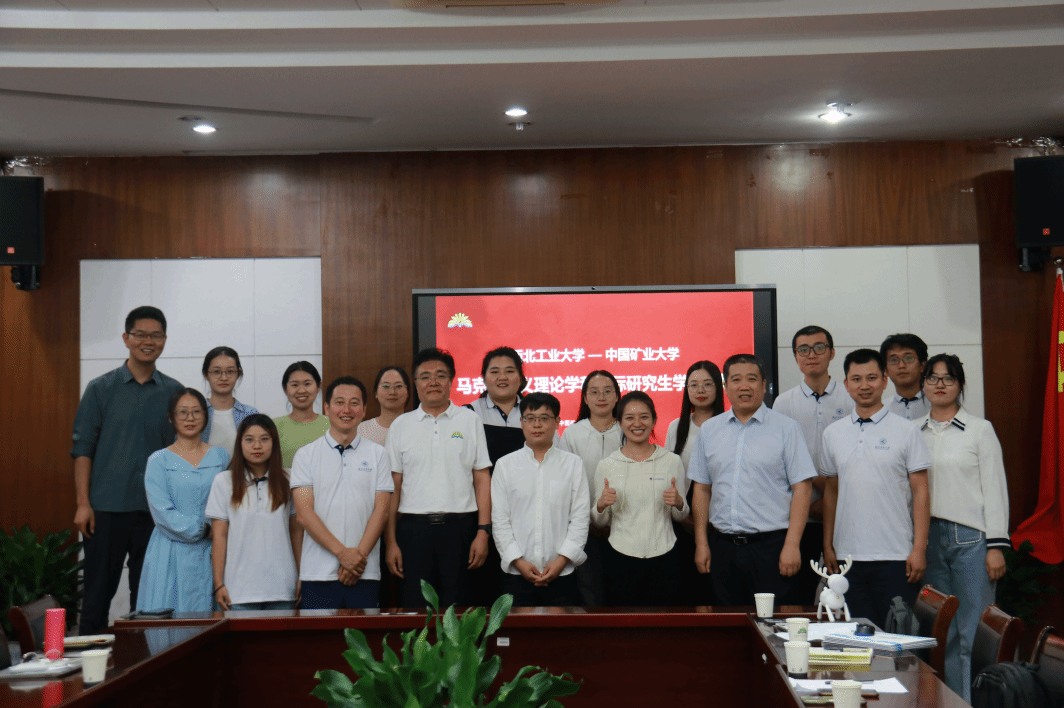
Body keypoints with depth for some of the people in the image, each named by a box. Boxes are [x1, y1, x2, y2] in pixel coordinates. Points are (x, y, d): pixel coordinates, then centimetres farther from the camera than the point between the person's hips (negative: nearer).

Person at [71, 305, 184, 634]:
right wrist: (83, 504, -7)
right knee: (99, 590, 3)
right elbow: (83, 448, 1)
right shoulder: (101, 389, 3)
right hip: (106, 508, -2)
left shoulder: (174, 392, 8)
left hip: (155, 508, 2)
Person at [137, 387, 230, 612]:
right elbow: (162, 513, -6)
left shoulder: (220, 457, 10)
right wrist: (203, 530, -11)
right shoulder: (159, 461, 1)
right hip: (172, 554, -2)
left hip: (210, 552, 2)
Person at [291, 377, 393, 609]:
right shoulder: (306, 455, 6)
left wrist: (359, 555, -10)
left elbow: (381, 510, 3)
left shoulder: (377, 454, 10)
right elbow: (304, 513, -3)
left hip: (365, 574, 1)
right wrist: (342, 552, -12)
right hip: (318, 574, -1)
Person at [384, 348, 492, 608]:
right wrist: (390, 541, 0)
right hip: (413, 528, 1)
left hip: (459, 528, -1)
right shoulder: (401, 426, 9)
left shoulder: (470, 421, 8)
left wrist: (483, 531, -4)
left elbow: (482, 479, 5)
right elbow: (393, 487, 7)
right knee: (414, 612, 2)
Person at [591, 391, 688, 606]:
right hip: (621, 558, 0)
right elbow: (599, 522, 10)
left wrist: (679, 503, -8)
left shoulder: (672, 461, 5)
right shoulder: (606, 466, 4)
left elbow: (681, 516, 14)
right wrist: (601, 505, -10)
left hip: (663, 557, 0)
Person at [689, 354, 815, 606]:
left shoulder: (786, 428, 1)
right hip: (723, 546, 3)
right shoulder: (709, 430, 11)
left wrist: (792, 545, -11)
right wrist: (701, 543, 6)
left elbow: (802, 488, -4)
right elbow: (702, 489, 13)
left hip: (771, 545, -3)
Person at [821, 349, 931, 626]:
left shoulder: (906, 431, -1)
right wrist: (828, 545, 8)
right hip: (848, 554, 3)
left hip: (895, 555, -3)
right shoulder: (833, 434, 9)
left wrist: (919, 548, -10)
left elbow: (920, 492, -3)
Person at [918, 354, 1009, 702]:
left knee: (973, 634, -4)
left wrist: (997, 545, -7)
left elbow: (995, 488, -1)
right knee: (943, 634, 5)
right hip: (929, 539, 3)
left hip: (971, 539, -3)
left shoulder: (980, 429, 3)